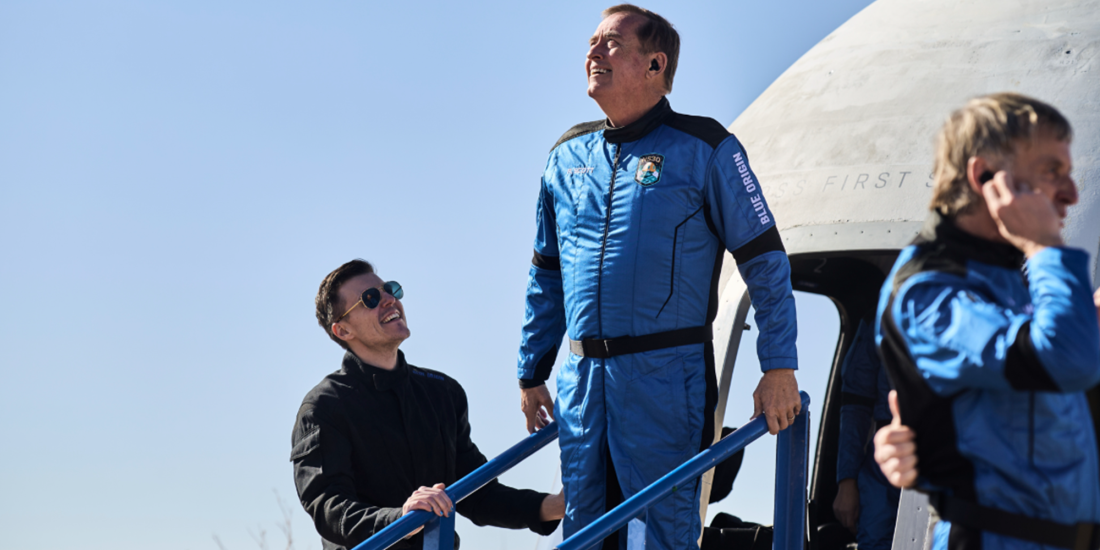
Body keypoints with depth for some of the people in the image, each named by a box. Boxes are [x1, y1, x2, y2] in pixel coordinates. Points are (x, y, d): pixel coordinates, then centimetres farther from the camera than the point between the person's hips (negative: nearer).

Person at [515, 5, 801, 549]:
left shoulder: (703, 149, -2)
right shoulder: (568, 156, 13)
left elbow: (765, 262, -3)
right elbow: (546, 276, 20)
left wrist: (779, 368, -9)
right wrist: (531, 374, 19)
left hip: (667, 377, -5)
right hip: (581, 379, 5)